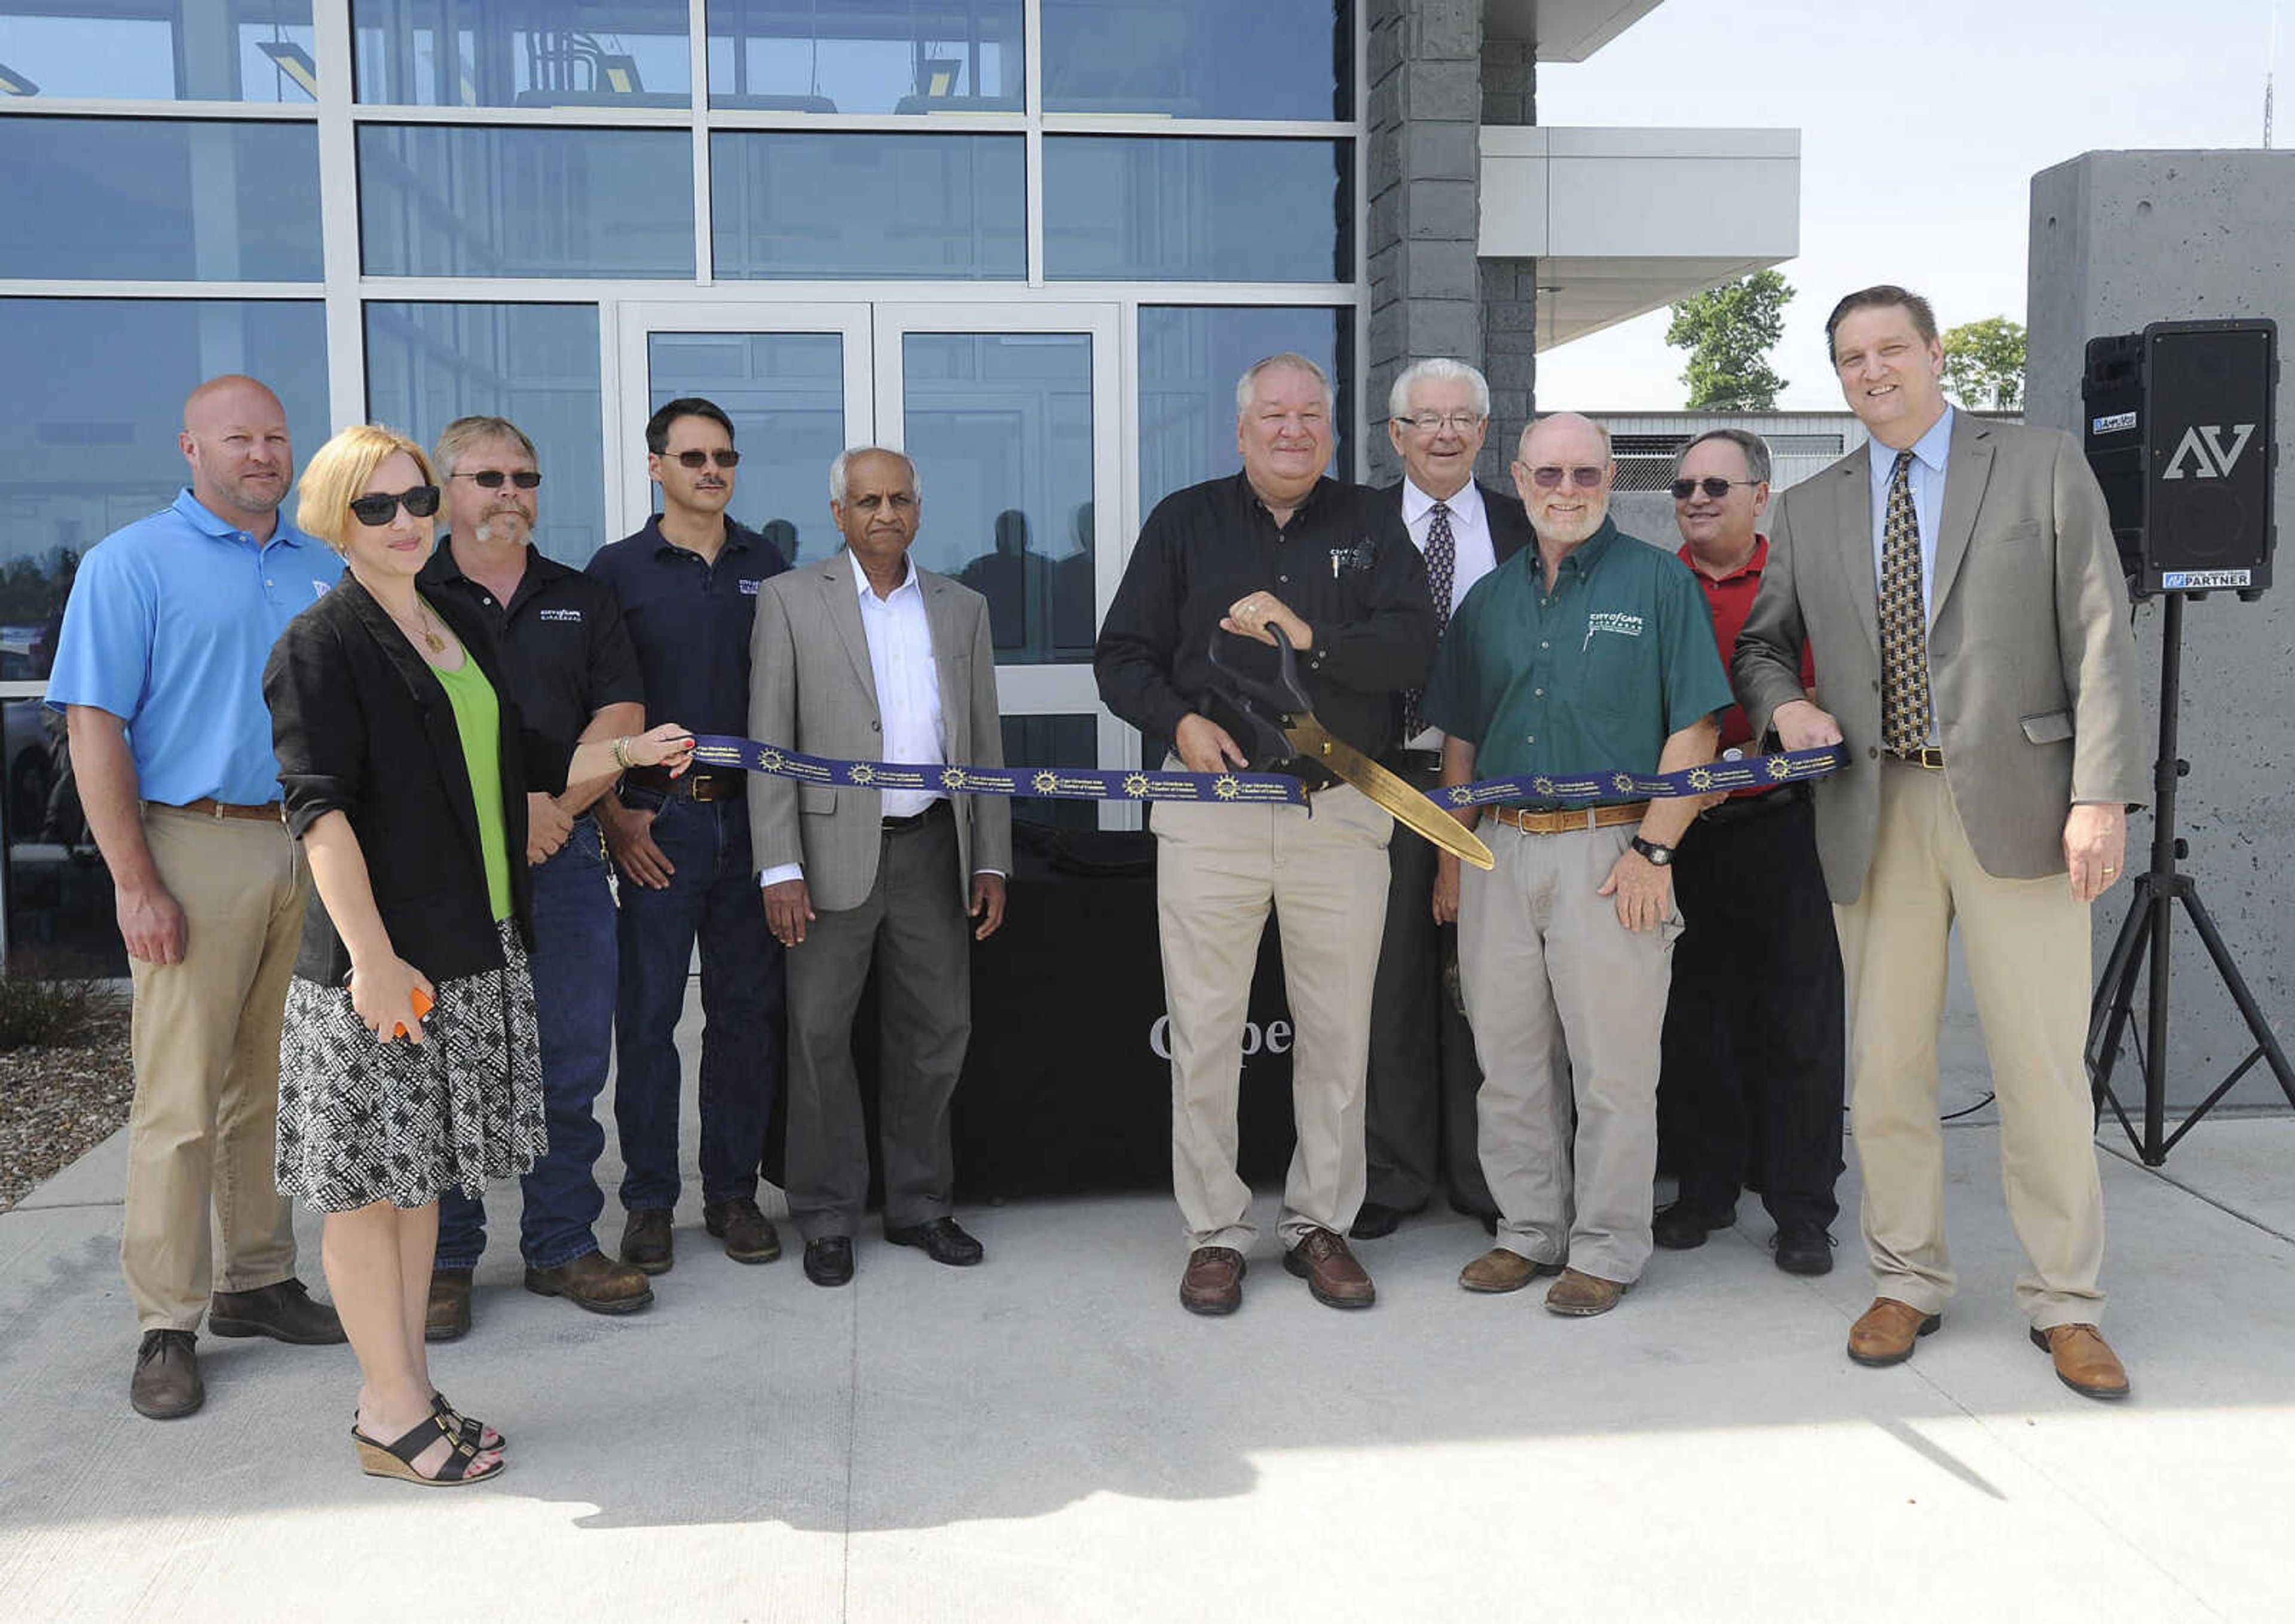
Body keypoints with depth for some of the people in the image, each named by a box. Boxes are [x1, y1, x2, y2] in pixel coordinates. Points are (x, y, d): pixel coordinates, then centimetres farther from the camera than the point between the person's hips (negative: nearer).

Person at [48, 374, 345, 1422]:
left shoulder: (326, 571, 14)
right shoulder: (132, 564, -2)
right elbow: (95, 726, -8)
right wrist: (135, 884, -14)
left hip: (312, 852, 5)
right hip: (197, 849, -5)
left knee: (275, 1087, 12)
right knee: (182, 1101, -3)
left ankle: (259, 1283, 24)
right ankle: (167, 1326, 6)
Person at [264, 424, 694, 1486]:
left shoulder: (464, 629, 14)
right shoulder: (322, 644, -9)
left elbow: (524, 763, 23)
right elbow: (319, 809, -17)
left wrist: (631, 751, 11)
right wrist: (373, 957, -24)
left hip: (475, 950, 8)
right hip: (376, 959, -8)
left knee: (421, 1169, 14)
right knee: (368, 1178, 2)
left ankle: (406, 1397, 25)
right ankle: (392, 1409, 13)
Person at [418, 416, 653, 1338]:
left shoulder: (582, 602, 15)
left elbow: (622, 720, 5)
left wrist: (554, 805, -10)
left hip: (565, 856, 3)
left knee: (572, 1061, 7)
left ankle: (563, 1245, 19)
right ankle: (443, 1261, 15)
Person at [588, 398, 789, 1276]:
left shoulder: (768, 567, 10)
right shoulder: (618, 570, 2)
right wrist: (615, 815, -7)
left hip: (750, 813, 3)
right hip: (656, 821, -3)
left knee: (747, 1007, 7)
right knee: (648, 1014, 1)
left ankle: (733, 1193, 18)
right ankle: (648, 1200, 13)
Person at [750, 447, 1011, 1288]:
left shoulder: (962, 607, 12)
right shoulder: (791, 600, 1)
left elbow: (984, 741, 13)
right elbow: (769, 742, -3)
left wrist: (990, 862, 7)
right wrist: (781, 869, -10)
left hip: (932, 847, 3)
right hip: (835, 849, -3)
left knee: (936, 1032, 9)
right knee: (819, 1034, 2)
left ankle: (919, 1204, 24)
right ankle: (828, 1217, 16)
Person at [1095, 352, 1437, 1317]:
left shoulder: (1372, 524, 10)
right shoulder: (1185, 522, 10)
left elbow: (1413, 651, -3)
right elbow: (1122, 656, 8)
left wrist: (1308, 636, -17)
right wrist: (1178, 721, -10)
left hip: (1342, 812, 1)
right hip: (1211, 808, 0)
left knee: (1337, 1032, 6)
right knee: (1204, 1031, 2)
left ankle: (1320, 1223, 21)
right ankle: (1215, 1233, 15)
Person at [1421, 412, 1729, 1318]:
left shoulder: (1658, 582, 0)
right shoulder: (1489, 597, 14)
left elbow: (1693, 729, -5)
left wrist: (1652, 850, -12)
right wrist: (1451, 856, 11)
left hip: (1611, 851, -5)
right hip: (1501, 851, 5)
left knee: (1613, 1066, 1)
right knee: (1509, 1059, 10)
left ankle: (1606, 1249, 13)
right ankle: (1530, 1232, 23)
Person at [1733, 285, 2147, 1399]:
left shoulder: (2045, 469, 5)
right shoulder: (1808, 512, 13)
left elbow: (2099, 640, -1)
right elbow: (1760, 645, 21)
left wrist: (2102, 795, -11)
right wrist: (1783, 704, -3)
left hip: (2014, 802, -3)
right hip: (1876, 814, 3)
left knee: (2043, 1064, 1)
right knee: (1884, 1065, 7)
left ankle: (2064, 1303, 15)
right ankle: (1907, 1282, 22)